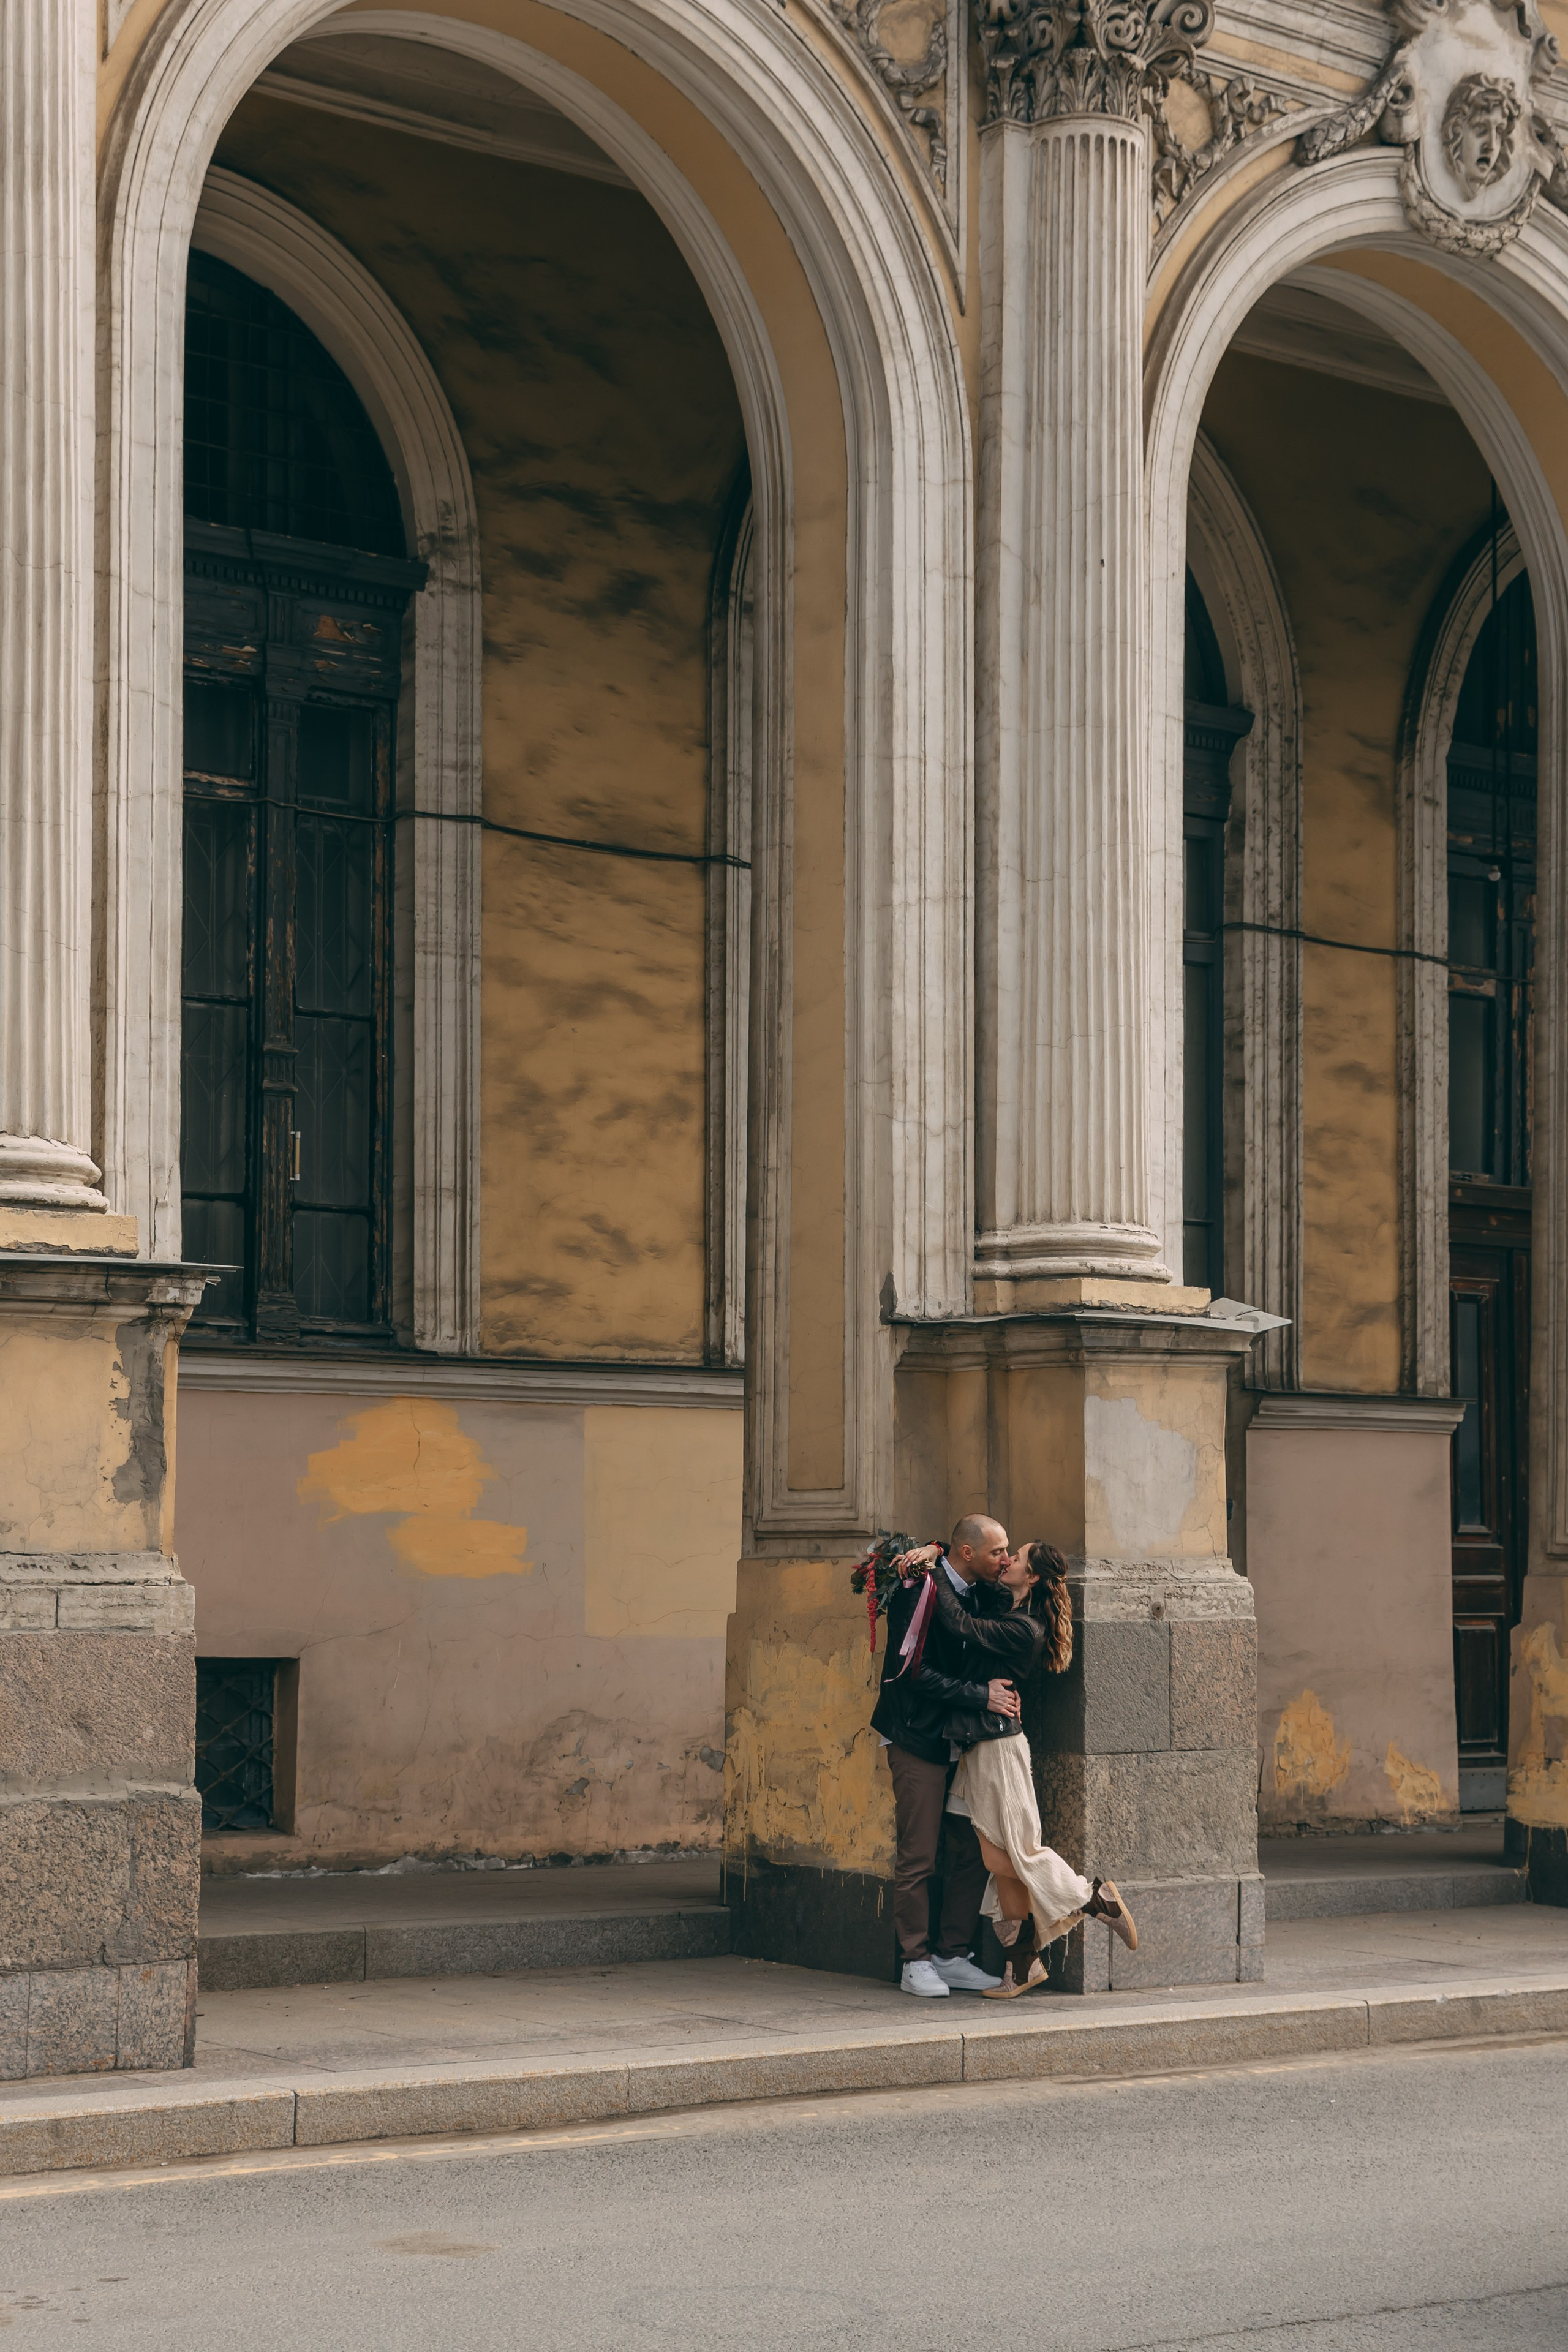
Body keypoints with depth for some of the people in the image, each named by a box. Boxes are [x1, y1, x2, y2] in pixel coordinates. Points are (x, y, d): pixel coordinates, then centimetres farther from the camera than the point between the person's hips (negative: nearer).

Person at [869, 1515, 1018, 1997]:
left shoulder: (977, 1592, 8)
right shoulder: (923, 1592, -16)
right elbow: (913, 1672, -20)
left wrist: (1000, 1691, 2)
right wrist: (981, 1696, -18)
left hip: (965, 1739, 8)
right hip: (919, 1740, -8)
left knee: (973, 1853, 6)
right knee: (918, 1858, -4)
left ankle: (954, 1957, 14)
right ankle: (916, 1963, 4)